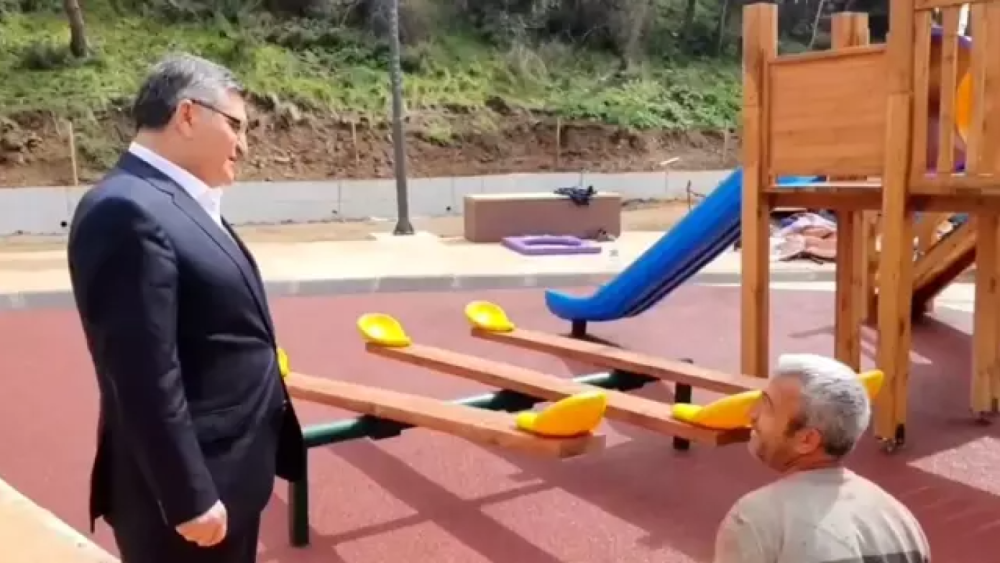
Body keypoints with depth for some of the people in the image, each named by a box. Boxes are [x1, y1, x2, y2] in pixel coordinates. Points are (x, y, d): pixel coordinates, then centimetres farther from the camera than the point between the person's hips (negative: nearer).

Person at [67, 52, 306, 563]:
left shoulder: (173, 202, 11)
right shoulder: (129, 212, -22)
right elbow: (147, 380, -25)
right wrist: (189, 498, -21)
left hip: (226, 472, 10)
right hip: (187, 484, -10)